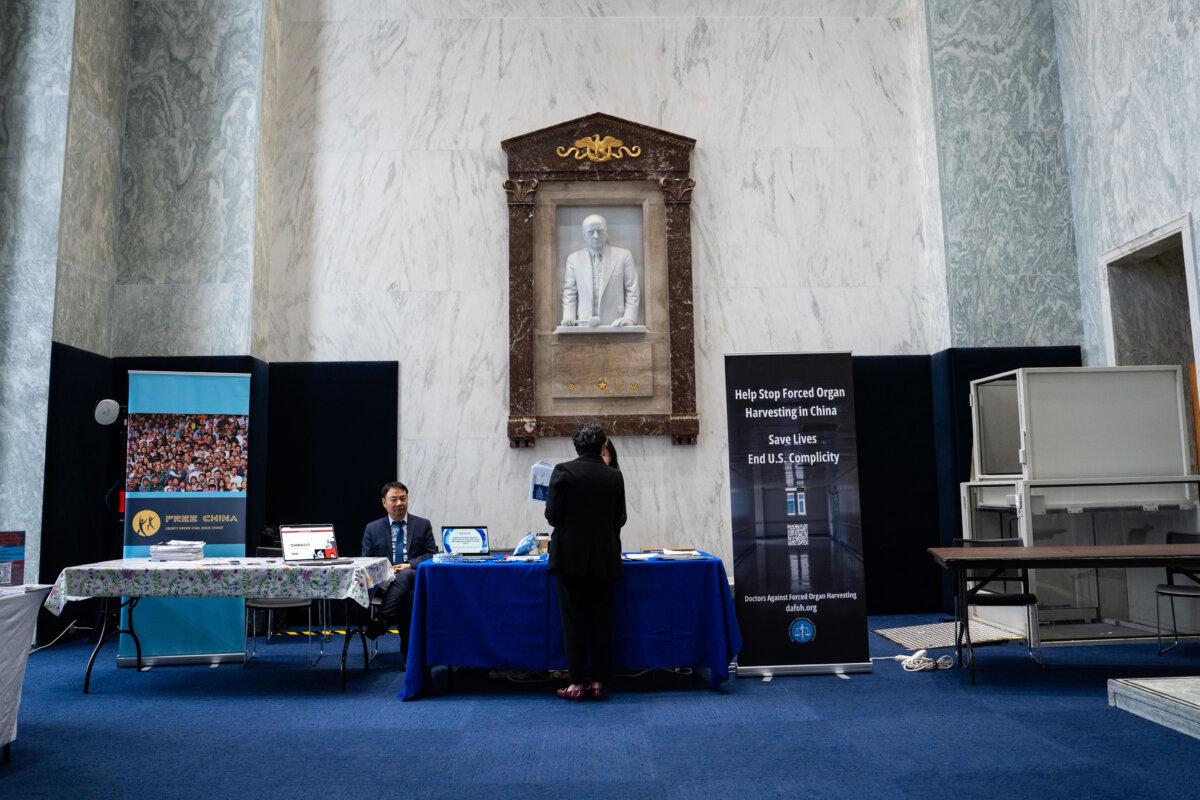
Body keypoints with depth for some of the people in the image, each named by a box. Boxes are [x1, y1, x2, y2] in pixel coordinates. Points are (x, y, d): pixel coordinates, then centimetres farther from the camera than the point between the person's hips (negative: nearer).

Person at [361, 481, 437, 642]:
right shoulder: (372, 529, 16)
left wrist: (410, 565, -11)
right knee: (406, 594, -36)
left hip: (415, 577, -1)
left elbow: (432, 555, 8)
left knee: (404, 575, -40)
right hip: (384, 580, 1)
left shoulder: (423, 524, 14)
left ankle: (381, 621, -47)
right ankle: (409, 645, -36)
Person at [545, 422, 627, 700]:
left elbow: (552, 514, -9)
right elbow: (619, 518, 6)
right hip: (605, 559, 2)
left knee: (574, 620, 4)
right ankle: (598, 682, 12)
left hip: (570, 557, -2)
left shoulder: (563, 471, -8)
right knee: (602, 619, 8)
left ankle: (577, 683, 7)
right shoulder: (614, 476, 1)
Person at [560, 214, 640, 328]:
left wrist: (629, 318, -5)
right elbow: (569, 293, 14)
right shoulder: (573, 259, 12)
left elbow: (632, 292, 6)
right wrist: (568, 318, 0)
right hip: (584, 325, 1)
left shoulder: (624, 256, 7)